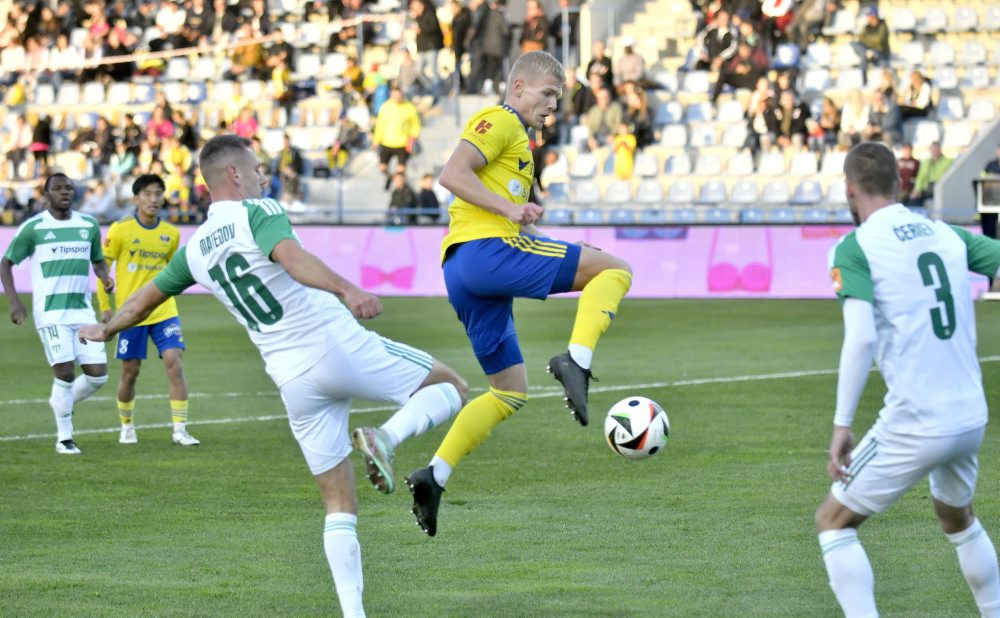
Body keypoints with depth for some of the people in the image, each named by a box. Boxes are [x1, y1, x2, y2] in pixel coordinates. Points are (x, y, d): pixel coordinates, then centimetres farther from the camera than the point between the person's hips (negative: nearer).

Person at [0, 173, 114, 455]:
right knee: (65, 373, -12)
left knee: (98, 374, -3)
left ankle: (62, 402, 26)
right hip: (50, 312, -4)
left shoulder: (88, 225, 10)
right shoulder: (33, 228, -2)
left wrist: (105, 277, 1)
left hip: (83, 309, 4)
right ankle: (64, 438, 3)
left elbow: (97, 260, 25)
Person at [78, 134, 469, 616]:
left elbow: (146, 297, 26)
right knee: (451, 387, 10)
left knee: (339, 505, 12)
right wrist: (346, 290, -42)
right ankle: (387, 437, -16)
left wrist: (105, 329, 46)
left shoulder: (194, 248, 13)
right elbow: (291, 257, -26)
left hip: (294, 381, 5)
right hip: (341, 345, -5)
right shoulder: (258, 213, -5)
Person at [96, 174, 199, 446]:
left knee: (175, 363, -13)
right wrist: (104, 307, -2)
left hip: (164, 312, 2)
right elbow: (102, 267, 0)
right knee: (130, 371, 5)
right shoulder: (121, 230, -6)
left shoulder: (171, 234, 4)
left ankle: (180, 429, -10)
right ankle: (126, 426, 27)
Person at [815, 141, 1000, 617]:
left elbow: (861, 337, -19)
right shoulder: (949, 234, 8)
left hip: (915, 426, -6)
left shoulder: (855, 247, -8)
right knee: (957, 518, 32)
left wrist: (841, 425, -17)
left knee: (833, 522, 10)